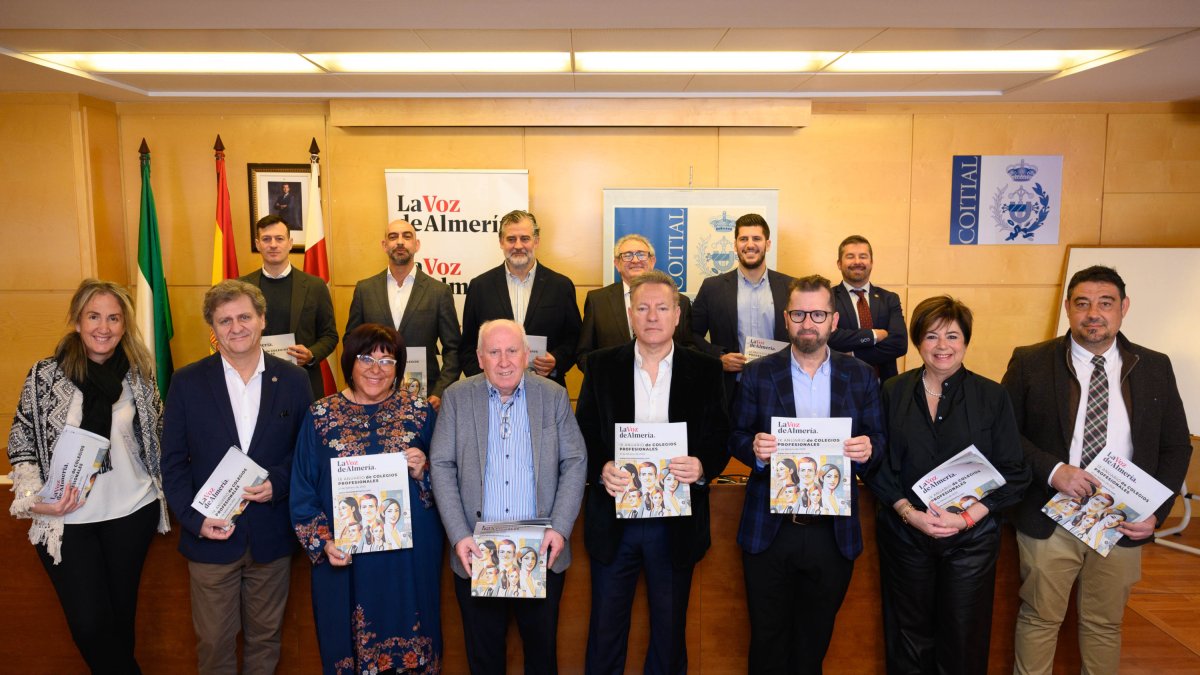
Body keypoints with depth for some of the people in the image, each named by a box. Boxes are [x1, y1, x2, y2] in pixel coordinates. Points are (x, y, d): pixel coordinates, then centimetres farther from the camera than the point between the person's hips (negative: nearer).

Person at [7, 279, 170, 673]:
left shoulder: (138, 374, -3)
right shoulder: (46, 375, -8)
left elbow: (157, 436, 8)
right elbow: (21, 443, -3)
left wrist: (164, 490, 4)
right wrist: (33, 498, -16)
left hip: (133, 512, 2)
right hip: (67, 518, -1)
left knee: (122, 613, 18)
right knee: (89, 624, 3)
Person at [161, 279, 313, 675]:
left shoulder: (293, 380, -1)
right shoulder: (187, 382, -2)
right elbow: (173, 461, -1)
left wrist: (278, 483, -15)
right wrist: (194, 519, -12)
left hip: (272, 537, 1)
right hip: (210, 536, -1)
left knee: (265, 638, 15)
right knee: (214, 642, 11)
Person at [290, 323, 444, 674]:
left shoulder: (421, 412, 0)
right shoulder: (320, 417, 0)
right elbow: (302, 493, 4)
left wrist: (423, 472, -16)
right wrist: (324, 542, -9)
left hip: (410, 561, 0)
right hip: (345, 563, 0)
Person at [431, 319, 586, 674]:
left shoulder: (554, 396, 0)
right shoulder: (457, 397, 0)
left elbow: (575, 462, -1)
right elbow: (442, 466, -2)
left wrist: (560, 528, -11)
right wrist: (458, 535, -11)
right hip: (476, 550, 0)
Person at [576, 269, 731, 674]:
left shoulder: (705, 370, 1)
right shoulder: (602, 366, 2)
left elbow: (719, 439, 0)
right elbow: (584, 435, 1)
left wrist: (702, 467, -21)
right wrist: (601, 470, -18)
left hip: (677, 526, 0)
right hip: (613, 522, 0)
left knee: (670, 634, 15)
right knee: (605, 632, 11)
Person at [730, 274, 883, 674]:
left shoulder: (861, 377, 2)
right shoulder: (757, 374, -1)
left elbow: (878, 440, 4)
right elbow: (736, 438, 0)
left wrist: (867, 449, -18)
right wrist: (754, 448, -22)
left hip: (834, 534, 1)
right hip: (769, 532, -1)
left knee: (815, 640, 17)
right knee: (768, 640, 13)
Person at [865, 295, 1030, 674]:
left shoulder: (992, 397, -1)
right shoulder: (893, 393, 1)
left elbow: (1014, 473, -2)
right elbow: (877, 464, 1)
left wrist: (967, 517, -14)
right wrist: (909, 512, -12)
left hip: (971, 537, 0)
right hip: (904, 534, 1)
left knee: (963, 643, 8)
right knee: (909, 640, 12)